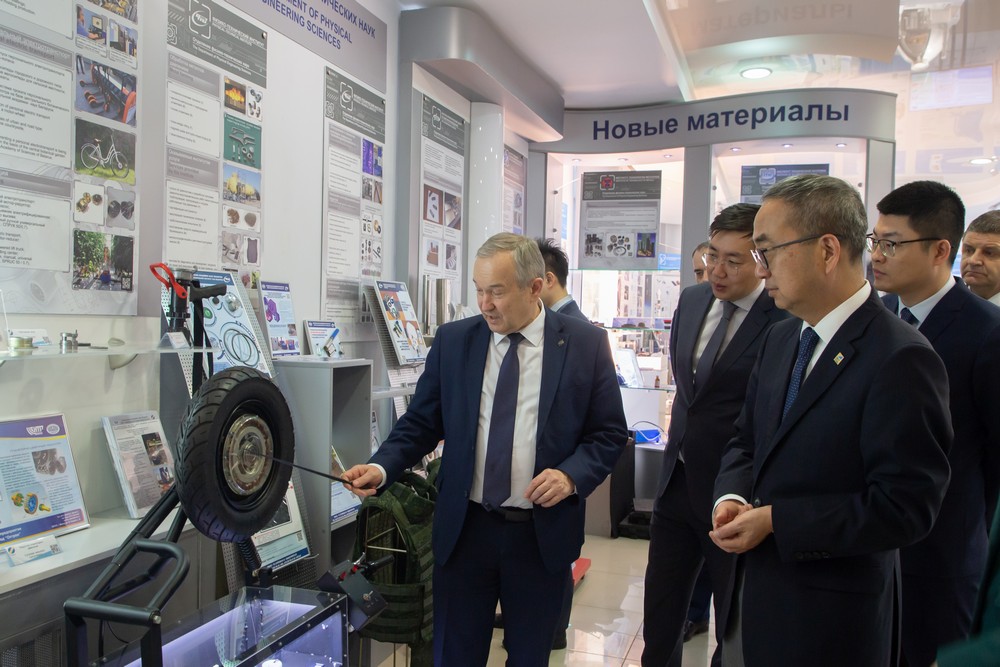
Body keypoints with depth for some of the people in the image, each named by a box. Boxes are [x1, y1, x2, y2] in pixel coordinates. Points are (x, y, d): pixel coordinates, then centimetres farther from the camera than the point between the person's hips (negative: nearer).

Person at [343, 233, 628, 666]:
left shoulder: (585, 344, -5)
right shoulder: (452, 341, 0)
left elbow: (610, 433, 0)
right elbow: (420, 423, 5)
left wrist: (572, 475, -16)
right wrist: (381, 467, -12)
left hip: (543, 534, -1)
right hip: (464, 529, 1)